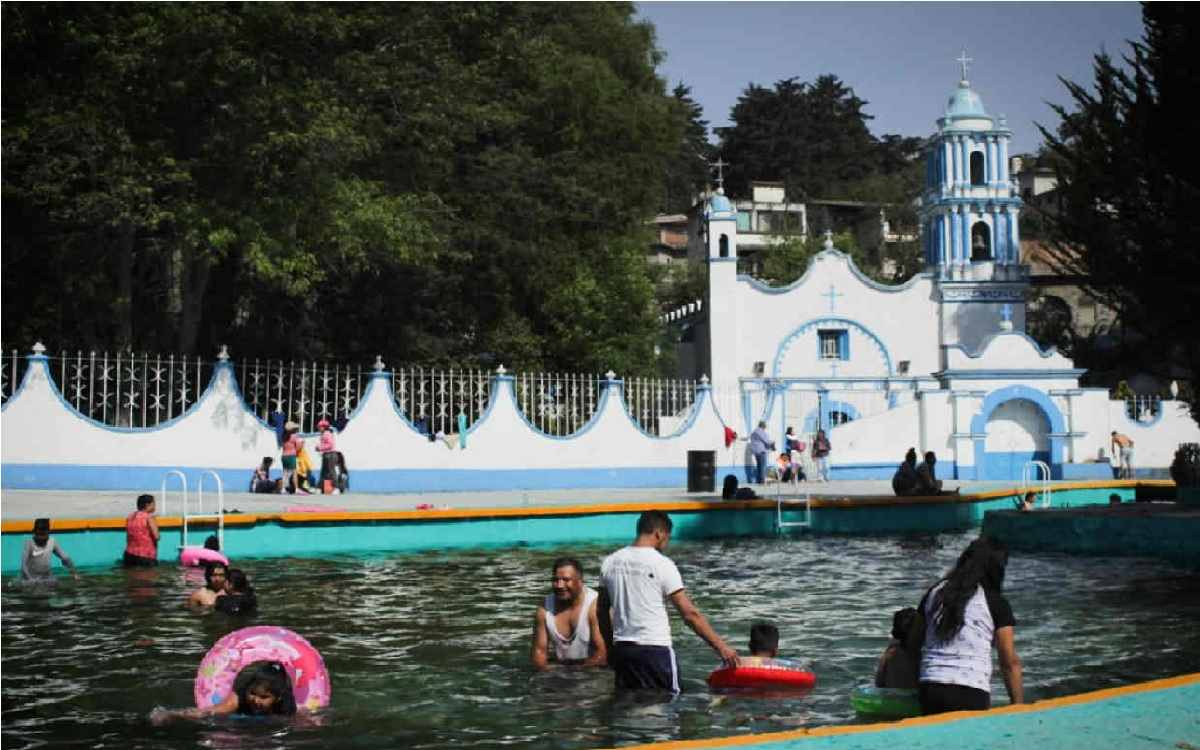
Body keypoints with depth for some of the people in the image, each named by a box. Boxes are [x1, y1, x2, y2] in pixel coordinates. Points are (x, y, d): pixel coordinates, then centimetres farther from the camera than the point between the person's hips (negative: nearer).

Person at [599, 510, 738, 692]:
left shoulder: (610, 563, 4)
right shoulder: (661, 564, -11)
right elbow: (690, 614, -13)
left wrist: (608, 651, 22)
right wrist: (721, 647, -9)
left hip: (621, 650, 5)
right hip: (655, 650, -5)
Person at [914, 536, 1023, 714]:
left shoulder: (934, 593, 14)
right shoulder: (995, 602, 1)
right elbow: (1010, 662, -1)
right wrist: (1019, 707, 5)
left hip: (929, 689, 4)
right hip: (971, 694, -4)